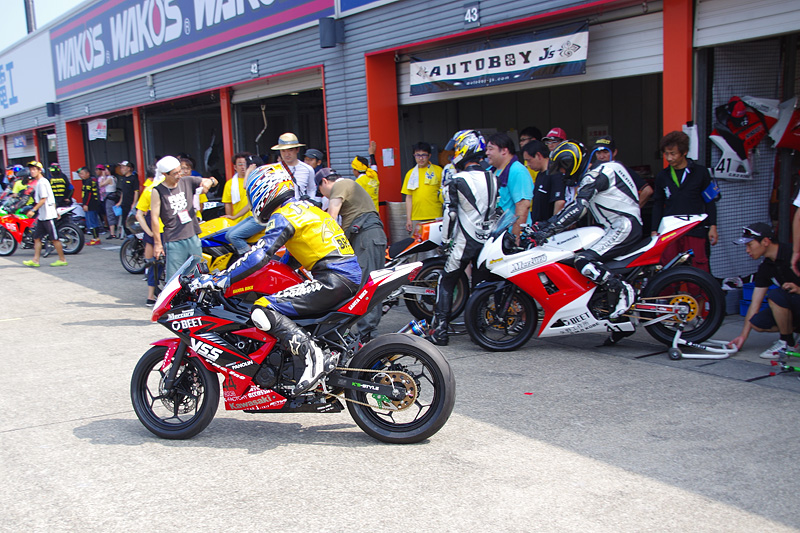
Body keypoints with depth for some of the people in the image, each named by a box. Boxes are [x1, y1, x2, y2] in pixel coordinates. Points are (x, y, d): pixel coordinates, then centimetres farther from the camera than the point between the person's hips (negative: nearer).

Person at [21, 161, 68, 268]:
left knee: (54, 238, -3)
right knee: (37, 238, 8)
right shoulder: (37, 182, 17)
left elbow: (43, 199, -20)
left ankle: (62, 260, 4)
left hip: (48, 215, -10)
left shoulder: (42, 182, -13)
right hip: (41, 216, 10)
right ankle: (35, 260, 11)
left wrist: (33, 210, -23)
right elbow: (51, 199, 20)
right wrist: (56, 212, 22)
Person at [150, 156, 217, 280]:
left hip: (193, 237, 4)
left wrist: (209, 181, -10)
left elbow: (214, 181, 15)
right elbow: (154, 218, -6)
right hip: (174, 241, -4)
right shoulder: (158, 191, -5)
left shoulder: (188, 182, 6)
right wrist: (157, 243, -8)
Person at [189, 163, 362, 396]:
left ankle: (312, 356, -24)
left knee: (262, 310, -16)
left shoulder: (283, 215, -5)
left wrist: (220, 279, -14)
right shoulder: (304, 206, 24)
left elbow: (260, 255, -17)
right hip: (350, 275, 10)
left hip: (332, 279, -10)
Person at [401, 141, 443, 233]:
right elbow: (409, 197, 12)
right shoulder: (410, 173, 13)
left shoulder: (438, 170, 5)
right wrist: (408, 218, 7)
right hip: (416, 218, 2)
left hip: (435, 217, -2)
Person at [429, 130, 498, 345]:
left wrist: (446, 239, -5)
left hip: (464, 241, -6)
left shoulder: (458, 181, -13)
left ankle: (440, 330, -2)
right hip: (486, 242, 6)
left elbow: (450, 213, -14)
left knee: (446, 283, 2)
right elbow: (497, 210, 13)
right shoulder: (492, 179, 6)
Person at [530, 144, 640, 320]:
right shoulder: (596, 173, 21)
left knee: (584, 262, -23)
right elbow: (574, 204, 23)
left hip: (624, 227, -11)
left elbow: (577, 209, -22)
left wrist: (548, 231, -24)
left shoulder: (595, 175, -11)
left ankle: (623, 290, -12)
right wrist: (546, 224, 18)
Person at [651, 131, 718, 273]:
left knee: (698, 268, -7)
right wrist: (654, 231, 14)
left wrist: (712, 227, 2)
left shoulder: (700, 172, 6)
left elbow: (710, 201, 9)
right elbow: (658, 204, 19)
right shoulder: (662, 176, 13)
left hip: (695, 230, -2)